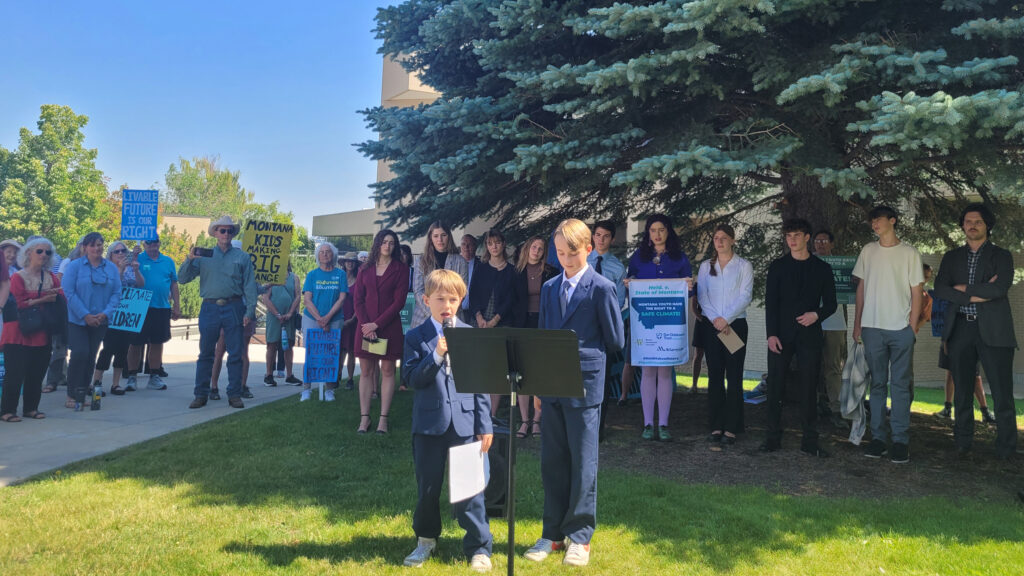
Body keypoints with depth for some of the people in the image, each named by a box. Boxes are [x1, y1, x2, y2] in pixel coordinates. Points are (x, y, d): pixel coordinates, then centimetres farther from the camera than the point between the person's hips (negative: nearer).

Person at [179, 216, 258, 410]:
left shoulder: (242, 257, 8)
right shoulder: (204, 256, 11)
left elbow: (249, 286, 5)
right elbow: (183, 278, 7)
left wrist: (249, 312, -4)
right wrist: (189, 260, -9)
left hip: (234, 308, -1)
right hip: (210, 308, 1)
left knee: (235, 354, 1)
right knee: (206, 353, 4)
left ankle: (234, 394, 8)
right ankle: (201, 394, 11)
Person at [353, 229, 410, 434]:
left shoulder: (401, 269, 2)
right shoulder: (366, 269, 11)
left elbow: (399, 301, -6)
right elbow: (358, 298, 6)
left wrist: (377, 324, -11)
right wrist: (365, 325, -9)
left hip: (389, 326, -2)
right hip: (365, 325, 3)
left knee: (387, 370, 0)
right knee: (366, 371, 2)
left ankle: (383, 419, 3)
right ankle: (364, 417, 5)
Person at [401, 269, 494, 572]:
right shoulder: (415, 337, 1)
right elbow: (410, 379, -8)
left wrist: (484, 424, 1)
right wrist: (437, 355, -20)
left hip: (464, 422, 0)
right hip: (429, 423, 0)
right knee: (428, 487, 12)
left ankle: (479, 547, 15)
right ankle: (426, 540, 33)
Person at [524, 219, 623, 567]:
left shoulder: (601, 288, -6)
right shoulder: (549, 288, 11)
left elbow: (615, 342, -4)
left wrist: (580, 354, 3)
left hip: (584, 387, -5)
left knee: (583, 464, 3)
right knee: (552, 462, 10)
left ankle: (579, 536, 14)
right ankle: (553, 533, 21)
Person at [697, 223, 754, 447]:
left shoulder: (744, 266, 3)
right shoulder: (706, 266, 11)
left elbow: (745, 296, -5)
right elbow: (701, 296, 4)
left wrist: (726, 319, -14)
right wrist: (715, 319, -9)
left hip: (735, 325, -2)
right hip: (712, 325, 3)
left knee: (734, 376, -4)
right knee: (715, 376, 3)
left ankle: (731, 428, -1)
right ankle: (716, 425, 8)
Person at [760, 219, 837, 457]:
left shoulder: (822, 268, 9)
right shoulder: (778, 266, 8)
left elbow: (830, 303, 10)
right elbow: (770, 302, 3)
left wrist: (816, 314, -12)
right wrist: (771, 334, -7)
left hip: (809, 335, 0)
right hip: (781, 335, 0)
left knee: (809, 388, 2)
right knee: (775, 387, 0)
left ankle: (809, 441, 8)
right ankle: (773, 437, 8)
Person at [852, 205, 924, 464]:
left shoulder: (909, 253, 2)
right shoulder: (868, 251, 9)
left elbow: (916, 293, 2)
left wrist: (912, 326, -4)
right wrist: (857, 323, 8)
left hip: (901, 329, -2)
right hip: (872, 327, 2)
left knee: (900, 384, -1)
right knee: (877, 384, 6)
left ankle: (901, 440, 3)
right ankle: (878, 436, 12)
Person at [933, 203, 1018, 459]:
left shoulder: (1001, 256, 5)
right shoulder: (951, 257, 13)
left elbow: (1000, 287, -13)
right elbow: (940, 289, -1)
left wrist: (964, 288, -7)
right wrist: (976, 295, -12)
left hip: (992, 329, -3)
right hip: (960, 328, 3)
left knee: (1002, 392, -3)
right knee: (962, 390, 8)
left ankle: (1006, 447, 6)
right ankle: (962, 442, 17)